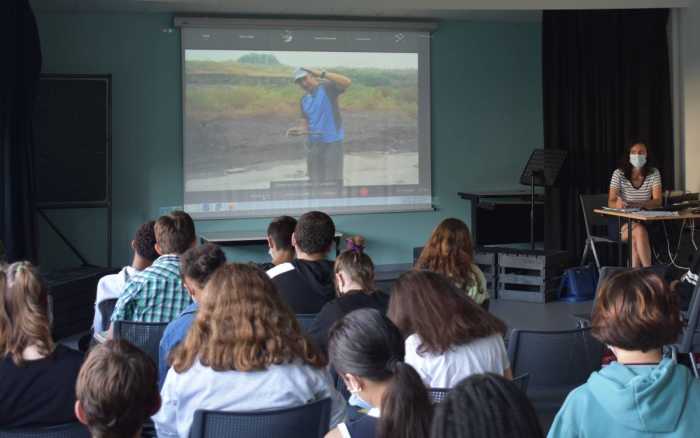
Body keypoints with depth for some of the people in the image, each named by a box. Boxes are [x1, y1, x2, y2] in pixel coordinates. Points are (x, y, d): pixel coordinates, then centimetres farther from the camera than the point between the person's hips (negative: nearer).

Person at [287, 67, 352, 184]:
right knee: (315, 182, 9)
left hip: (332, 141, -6)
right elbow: (305, 123, 15)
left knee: (333, 183, -6)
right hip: (313, 143, 6)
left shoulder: (327, 88, -6)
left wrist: (322, 74, -25)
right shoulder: (304, 100, 13)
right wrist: (299, 130, -9)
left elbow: (347, 82, -24)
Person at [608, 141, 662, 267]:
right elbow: (611, 202, -11)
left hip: (644, 220, 1)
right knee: (639, 231, -33)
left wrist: (638, 204, -30)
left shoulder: (653, 173, 0)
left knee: (636, 239, -33)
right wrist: (618, 204, -37)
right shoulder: (619, 173, -4)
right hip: (620, 221, -1)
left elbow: (657, 201, -11)